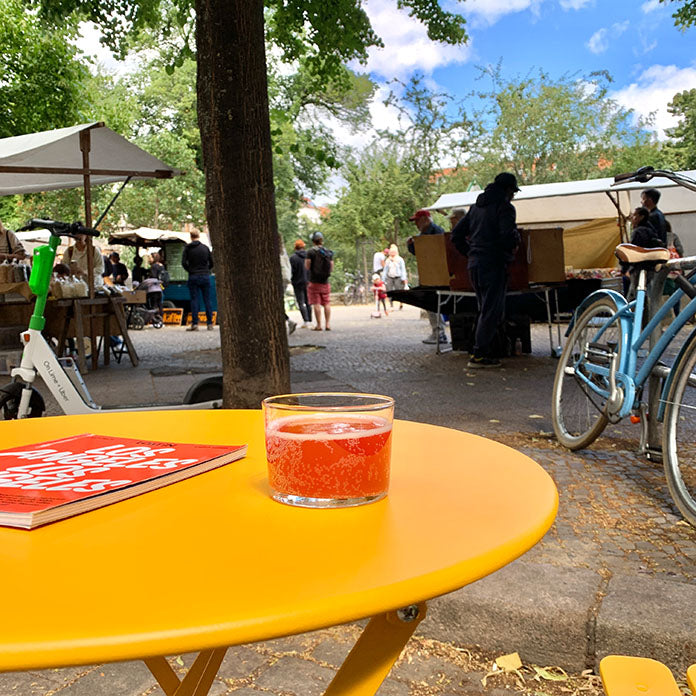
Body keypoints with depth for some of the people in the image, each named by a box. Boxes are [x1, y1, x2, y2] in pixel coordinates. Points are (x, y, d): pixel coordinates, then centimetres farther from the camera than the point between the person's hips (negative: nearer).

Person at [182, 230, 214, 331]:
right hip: (205, 276, 1)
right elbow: (211, 263, 5)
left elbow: (184, 262, -7)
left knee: (194, 300, 1)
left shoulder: (187, 248, -2)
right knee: (207, 300, 5)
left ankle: (194, 324, -3)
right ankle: (210, 324, 6)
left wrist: (190, 270, 9)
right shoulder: (205, 248, 4)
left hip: (193, 277, -1)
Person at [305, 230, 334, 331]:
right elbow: (332, 268, 7)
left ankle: (319, 325, -2)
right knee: (326, 303, 9)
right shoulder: (329, 252, 5)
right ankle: (327, 324, 7)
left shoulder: (311, 252, -9)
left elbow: (307, 267, -9)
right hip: (325, 282, 4)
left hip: (314, 282, -4)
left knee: (316, 304, -1)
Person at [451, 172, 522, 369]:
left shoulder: (476, 206, 18)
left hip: (474, 264, 8)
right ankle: (479, 355, -5)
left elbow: (456, 235, 18)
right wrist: (515, 243, 1)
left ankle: (483, 350, 17)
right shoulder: (505, 207, -6)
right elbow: (508, 237, -20)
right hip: (493, 264, -8)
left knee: (485, 309, 16)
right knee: (492, 311, -4)